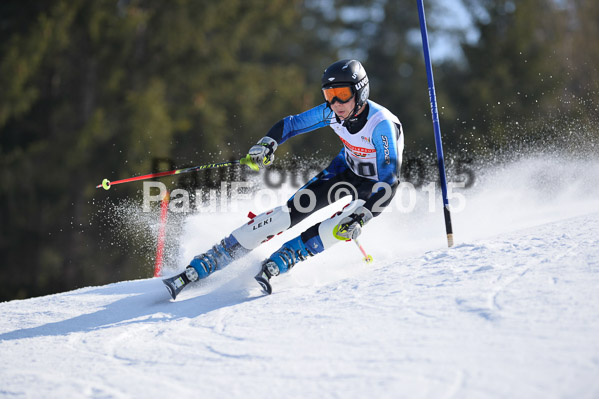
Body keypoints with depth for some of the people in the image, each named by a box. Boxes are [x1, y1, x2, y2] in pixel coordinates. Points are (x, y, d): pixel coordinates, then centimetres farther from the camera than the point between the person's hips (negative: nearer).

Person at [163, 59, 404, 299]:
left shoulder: (382, 125, -34)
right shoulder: (332, 111, -18)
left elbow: (389, 182, -35)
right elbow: (292, 124, -4)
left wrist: (361, 217, -45)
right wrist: (267, 144, -24)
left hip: (375, 185, -3)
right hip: (346, 168, 4)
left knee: (338, 229, -33)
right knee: (291, 211, -12)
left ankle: (275, 265, -23)